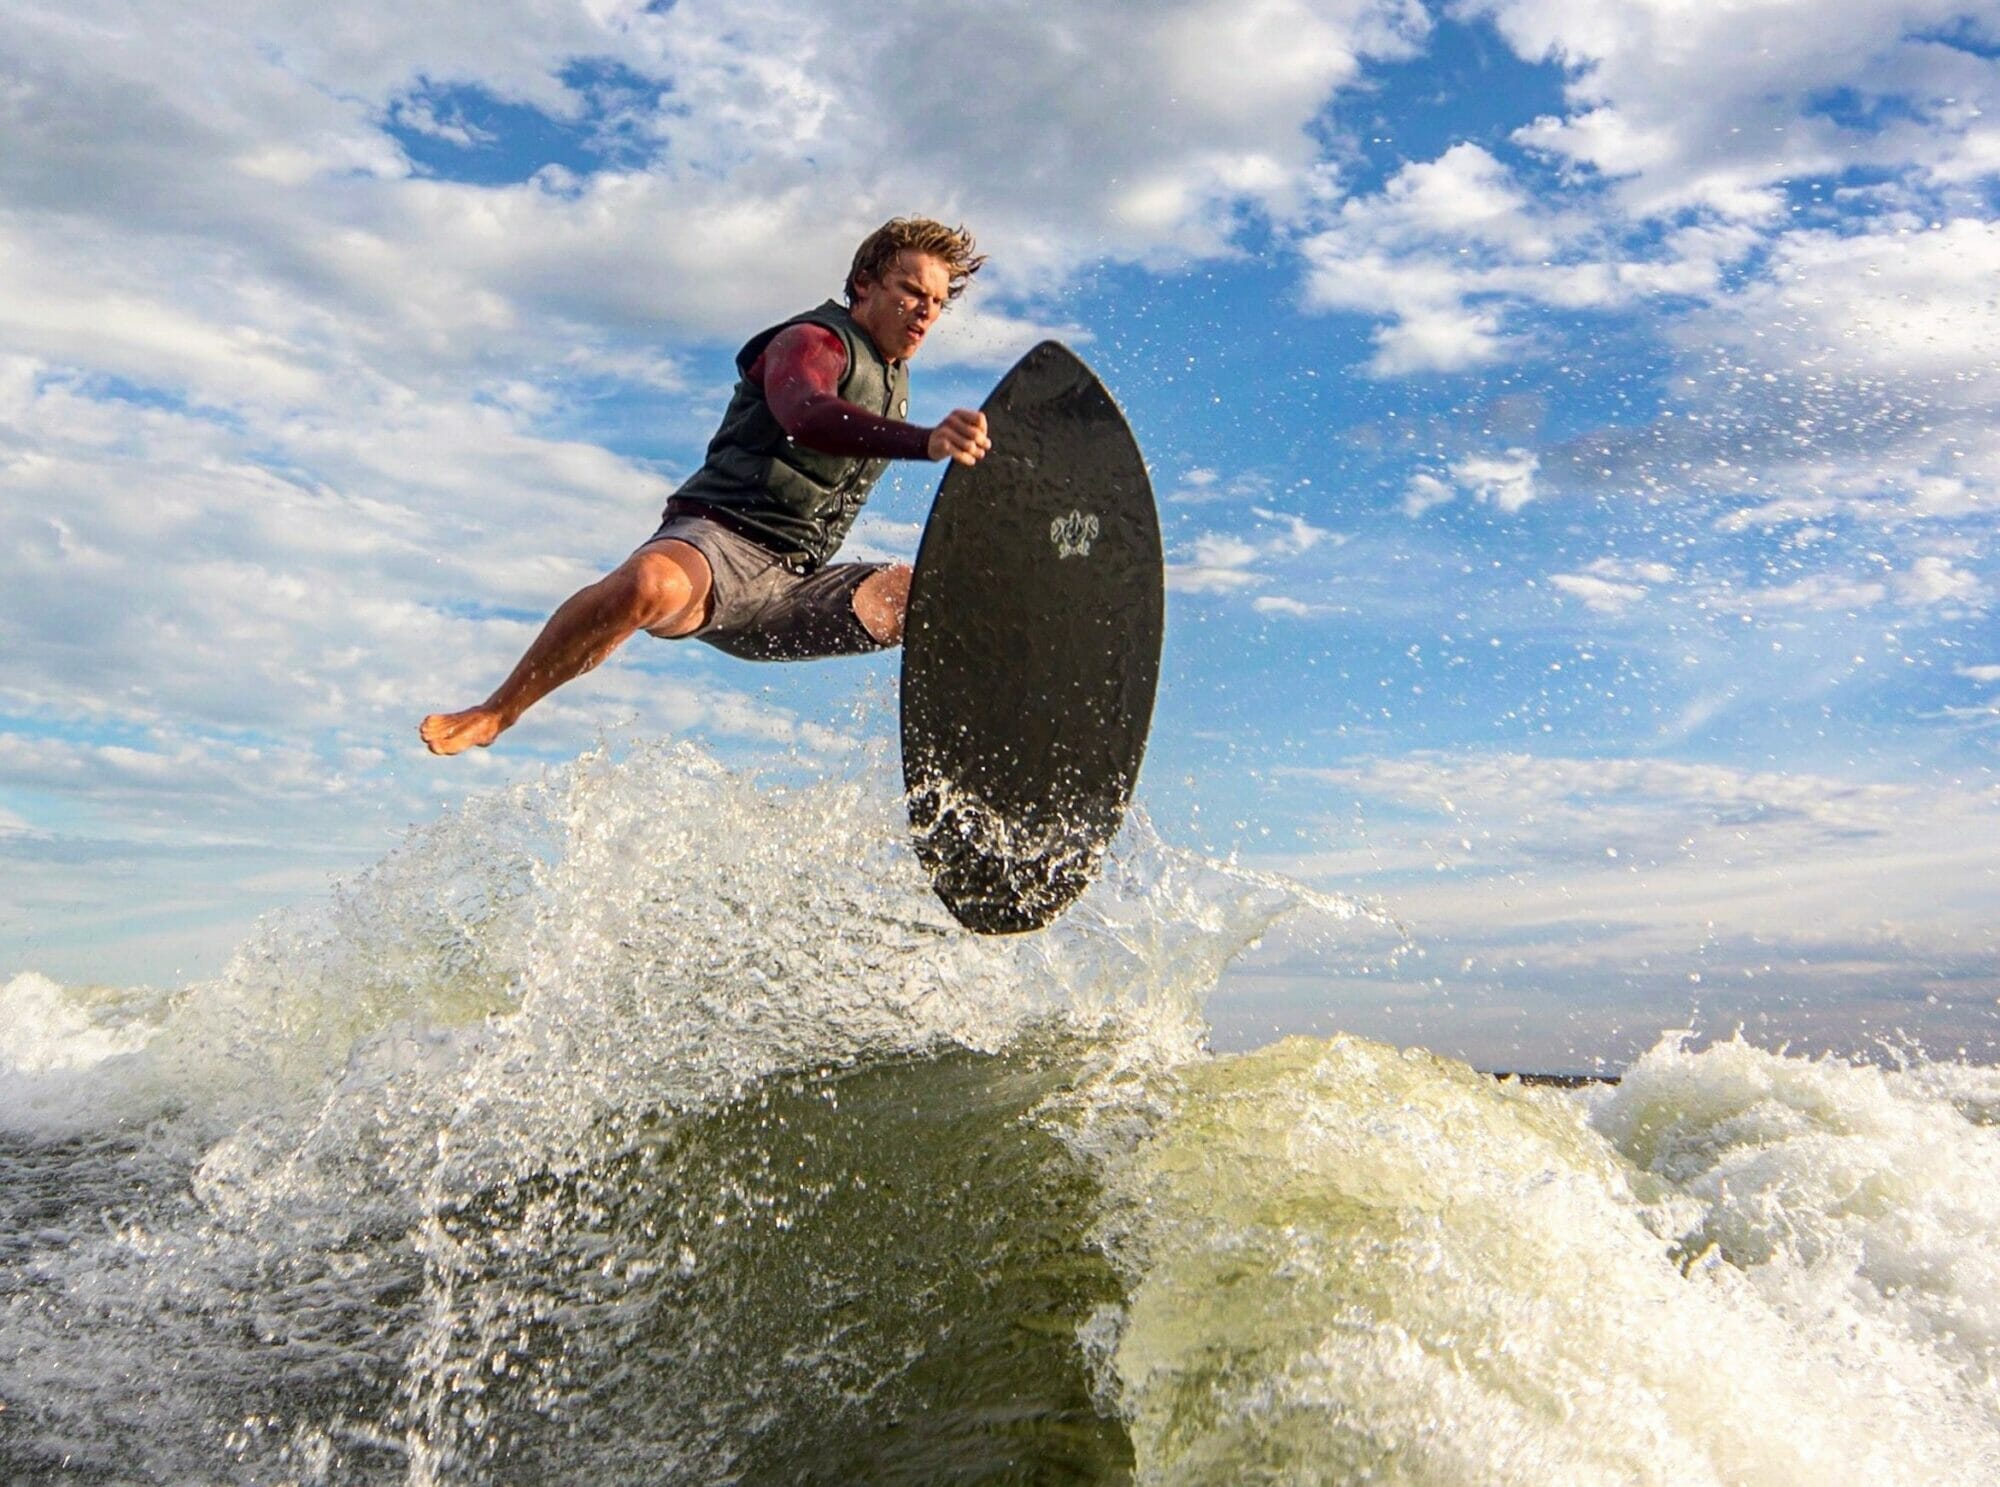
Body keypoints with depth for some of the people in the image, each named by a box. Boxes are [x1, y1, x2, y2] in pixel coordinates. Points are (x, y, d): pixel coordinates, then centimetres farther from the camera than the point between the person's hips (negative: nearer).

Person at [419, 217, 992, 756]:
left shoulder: (894, 376, 20)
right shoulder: (811, 341, -6)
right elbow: (806, 416, -33)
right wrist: (925, 442, -48)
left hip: (791, 587, 7)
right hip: (718, 539, -7)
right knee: (650, 585, -39)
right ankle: (494, 713, -21)